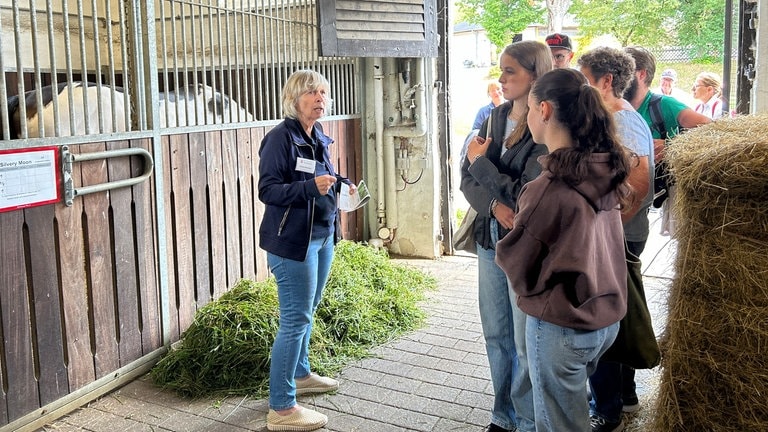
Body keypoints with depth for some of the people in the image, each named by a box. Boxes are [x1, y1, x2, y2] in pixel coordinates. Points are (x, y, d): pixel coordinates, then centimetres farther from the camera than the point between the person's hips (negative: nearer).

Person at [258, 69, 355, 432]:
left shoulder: (319, 137, 10)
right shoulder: (280, 138, -15)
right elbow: (267, 190, -20)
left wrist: (343, 184, 0)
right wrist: (311, 187, -32)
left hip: (322, 236, 9)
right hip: (292, 241, -8)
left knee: (306, 312, 20)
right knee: (295, 319, -6)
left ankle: (300, 375, 39)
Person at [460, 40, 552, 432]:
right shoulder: (495, 117, 4)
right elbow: (467, 179, 4)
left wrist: (481, 162, -11)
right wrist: (494, 205, -16)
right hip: (491, 241, 6)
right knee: (496, 334, 16)